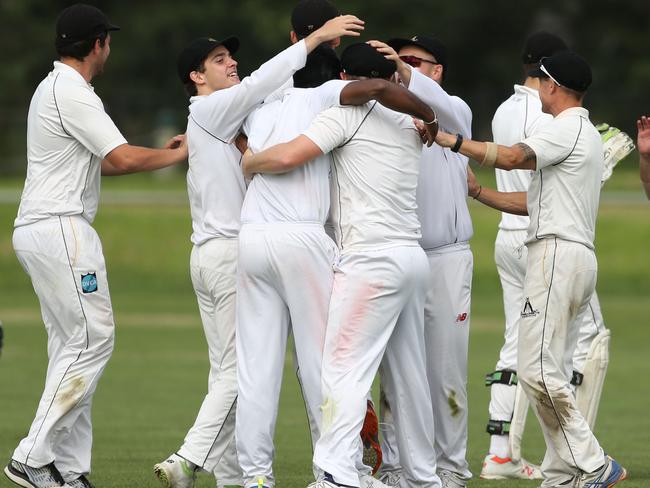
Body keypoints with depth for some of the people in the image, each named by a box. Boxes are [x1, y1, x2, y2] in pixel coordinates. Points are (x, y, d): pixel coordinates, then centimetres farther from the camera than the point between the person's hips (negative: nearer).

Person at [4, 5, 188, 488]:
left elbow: (102, 161, 26)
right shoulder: (72, 93, -13)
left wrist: (163, 151, 24)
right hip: (61, 230, -11)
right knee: (92, 340, -11)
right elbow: (122, 159, -17)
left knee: (74, 347, 9)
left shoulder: (54, 88, 20)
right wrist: (179, 155, -2)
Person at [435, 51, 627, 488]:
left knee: (537, 370, -15)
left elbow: (510, 157, -25)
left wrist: (449, 139, -24)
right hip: (580, 258, 11)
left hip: (558, 253, -11)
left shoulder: (566, 129, -9)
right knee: (553, 374, 9)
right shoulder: (589, 135, 24)